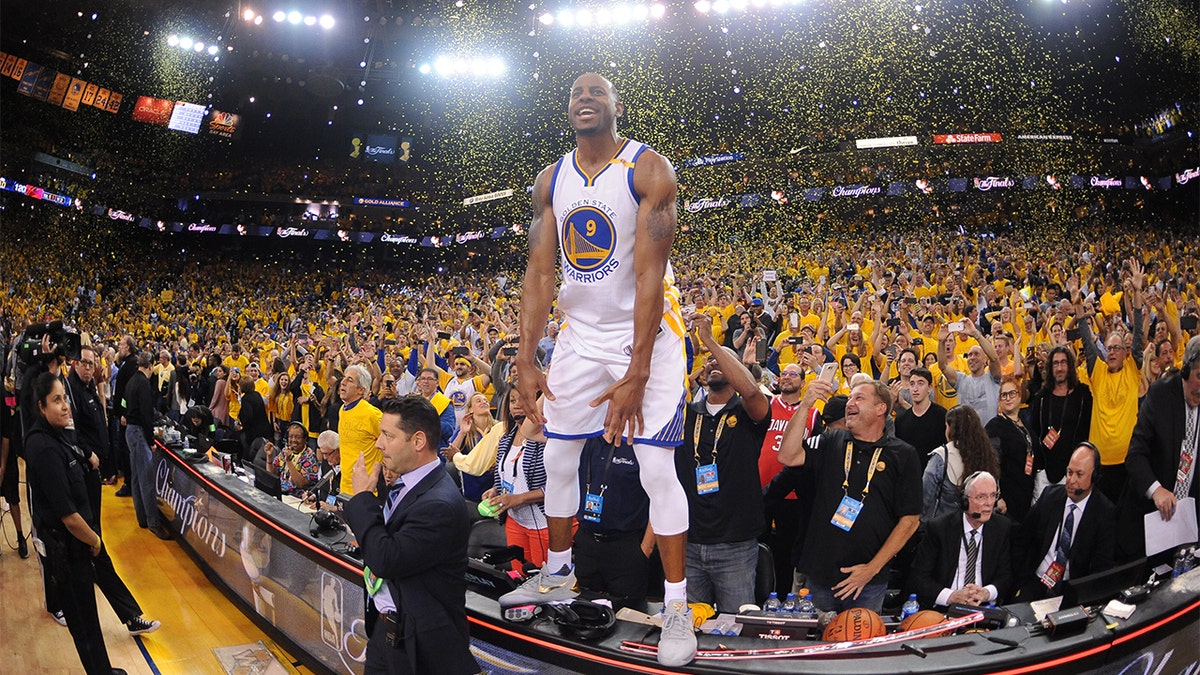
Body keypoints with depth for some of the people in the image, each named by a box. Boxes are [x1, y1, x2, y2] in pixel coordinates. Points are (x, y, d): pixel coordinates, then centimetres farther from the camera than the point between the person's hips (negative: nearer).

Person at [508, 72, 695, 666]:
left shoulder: (649, 170, -15)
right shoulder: (550, 181, 3)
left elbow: (650, 274, -21)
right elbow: (539, 273, 1)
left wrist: (637, 374, -26)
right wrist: (526, 359, -8)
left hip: (647, 331, -5)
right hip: (581, 332, 6)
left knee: (656, 468, -11)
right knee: (558, 457, 11)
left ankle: (677, 608, 1)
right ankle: (556, 576, 31)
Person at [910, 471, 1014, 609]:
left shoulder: (1003, 528, 6)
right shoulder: (938, 528, -3)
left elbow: (1006, 575, 7)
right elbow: (919, 576, -4)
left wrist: (987, 592, -15)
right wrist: (952, 596, -20)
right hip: (942, 609, -1)